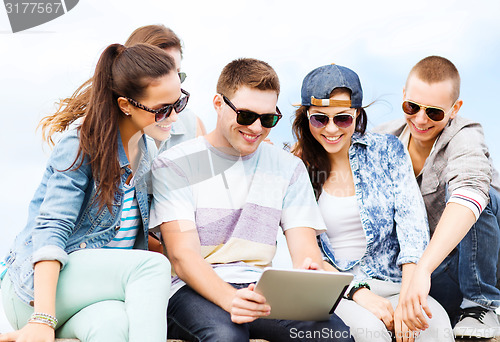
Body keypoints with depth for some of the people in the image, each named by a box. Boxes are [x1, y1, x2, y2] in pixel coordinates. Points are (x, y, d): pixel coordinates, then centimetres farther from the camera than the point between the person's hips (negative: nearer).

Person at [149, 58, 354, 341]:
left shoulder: (289, 168, 15)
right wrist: (230, 299, -29)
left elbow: (304, 246, 7)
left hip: (261, 290, 3)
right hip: (195, 289, -3)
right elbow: (182, 255, -9)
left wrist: (308, 272, -21)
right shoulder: (174, 166, 2)